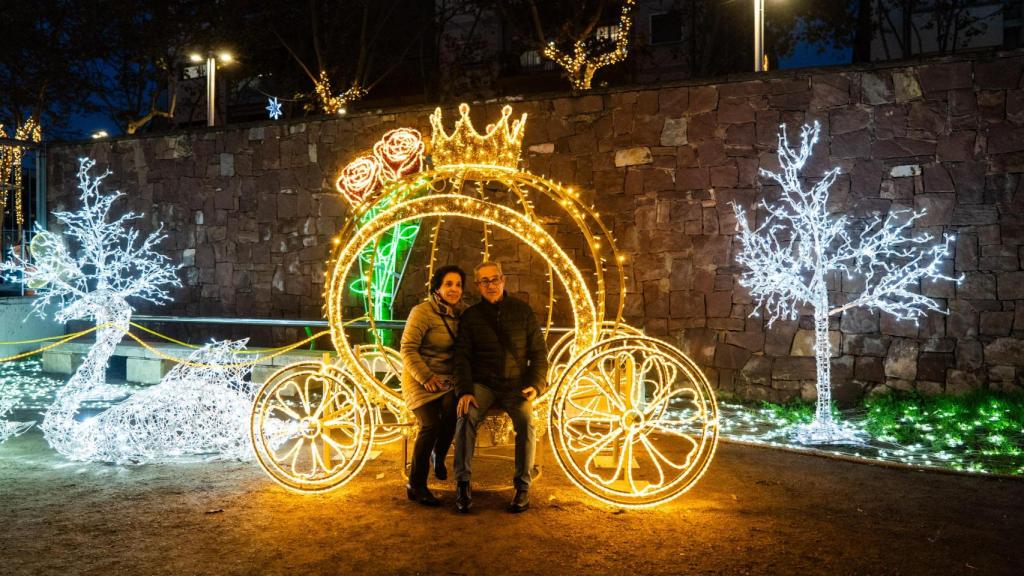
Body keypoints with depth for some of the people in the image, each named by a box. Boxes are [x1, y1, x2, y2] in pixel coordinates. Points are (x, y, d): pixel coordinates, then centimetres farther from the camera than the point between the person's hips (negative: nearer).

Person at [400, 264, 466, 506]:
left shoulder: (460, 313, 5)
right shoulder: (422, 311, -12)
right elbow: (408, 349, -15)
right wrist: (426, 377, -22)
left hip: (448, 379, 4)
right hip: (420, 380, -4)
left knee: (451, 412, -23)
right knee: (430, 425, -20)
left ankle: (438, 456, 8)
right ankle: (415, 485, -4)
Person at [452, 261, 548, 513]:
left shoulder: (523, 311, 4)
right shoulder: (470, 316, 5)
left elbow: (539, 351, 5)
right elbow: (462, 356, 0)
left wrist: (536, 384, -10)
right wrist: (465, 391, -16)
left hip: (516, 385, 0)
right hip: (482, 383, 0)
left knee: (526, 422, -28)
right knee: (466, 416, -30)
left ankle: (523, 486, -18)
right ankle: (462, 483, -23)